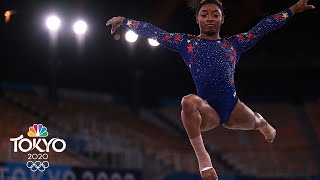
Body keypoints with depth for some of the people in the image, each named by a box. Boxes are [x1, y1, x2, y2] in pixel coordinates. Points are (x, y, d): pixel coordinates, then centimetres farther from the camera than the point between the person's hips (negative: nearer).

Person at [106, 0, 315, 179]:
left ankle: (261, 122, 51)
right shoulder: (186, 42, 10)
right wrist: (124, 21, 7)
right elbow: (154, 33, 10)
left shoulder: (234, 43, 14)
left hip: (233, 107, 4)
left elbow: (263, 27, 13)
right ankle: (202, 155, -28)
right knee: (188, 102, -34)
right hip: (207, 110, -3)